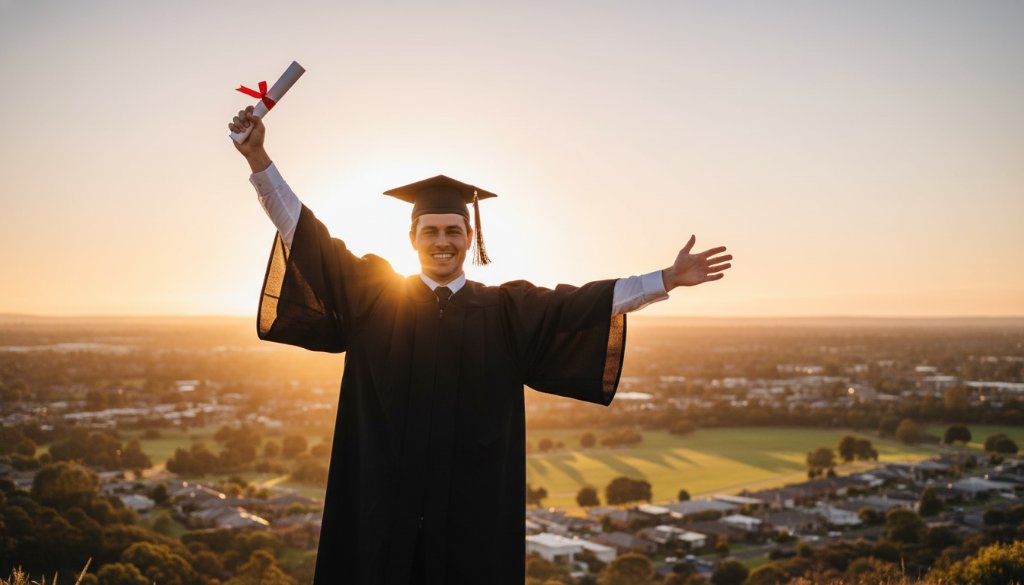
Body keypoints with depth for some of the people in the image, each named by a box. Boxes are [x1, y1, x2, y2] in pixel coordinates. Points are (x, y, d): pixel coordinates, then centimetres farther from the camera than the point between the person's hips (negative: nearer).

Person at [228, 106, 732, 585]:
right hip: (384, 500, 0)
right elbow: (306, 234, 1)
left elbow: (579, 303, -1)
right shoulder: (373, 294, 5)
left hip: (475, 504, 1)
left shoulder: (507, 310, 7)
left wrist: (667, 279, -9)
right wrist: (257, 157, -7)